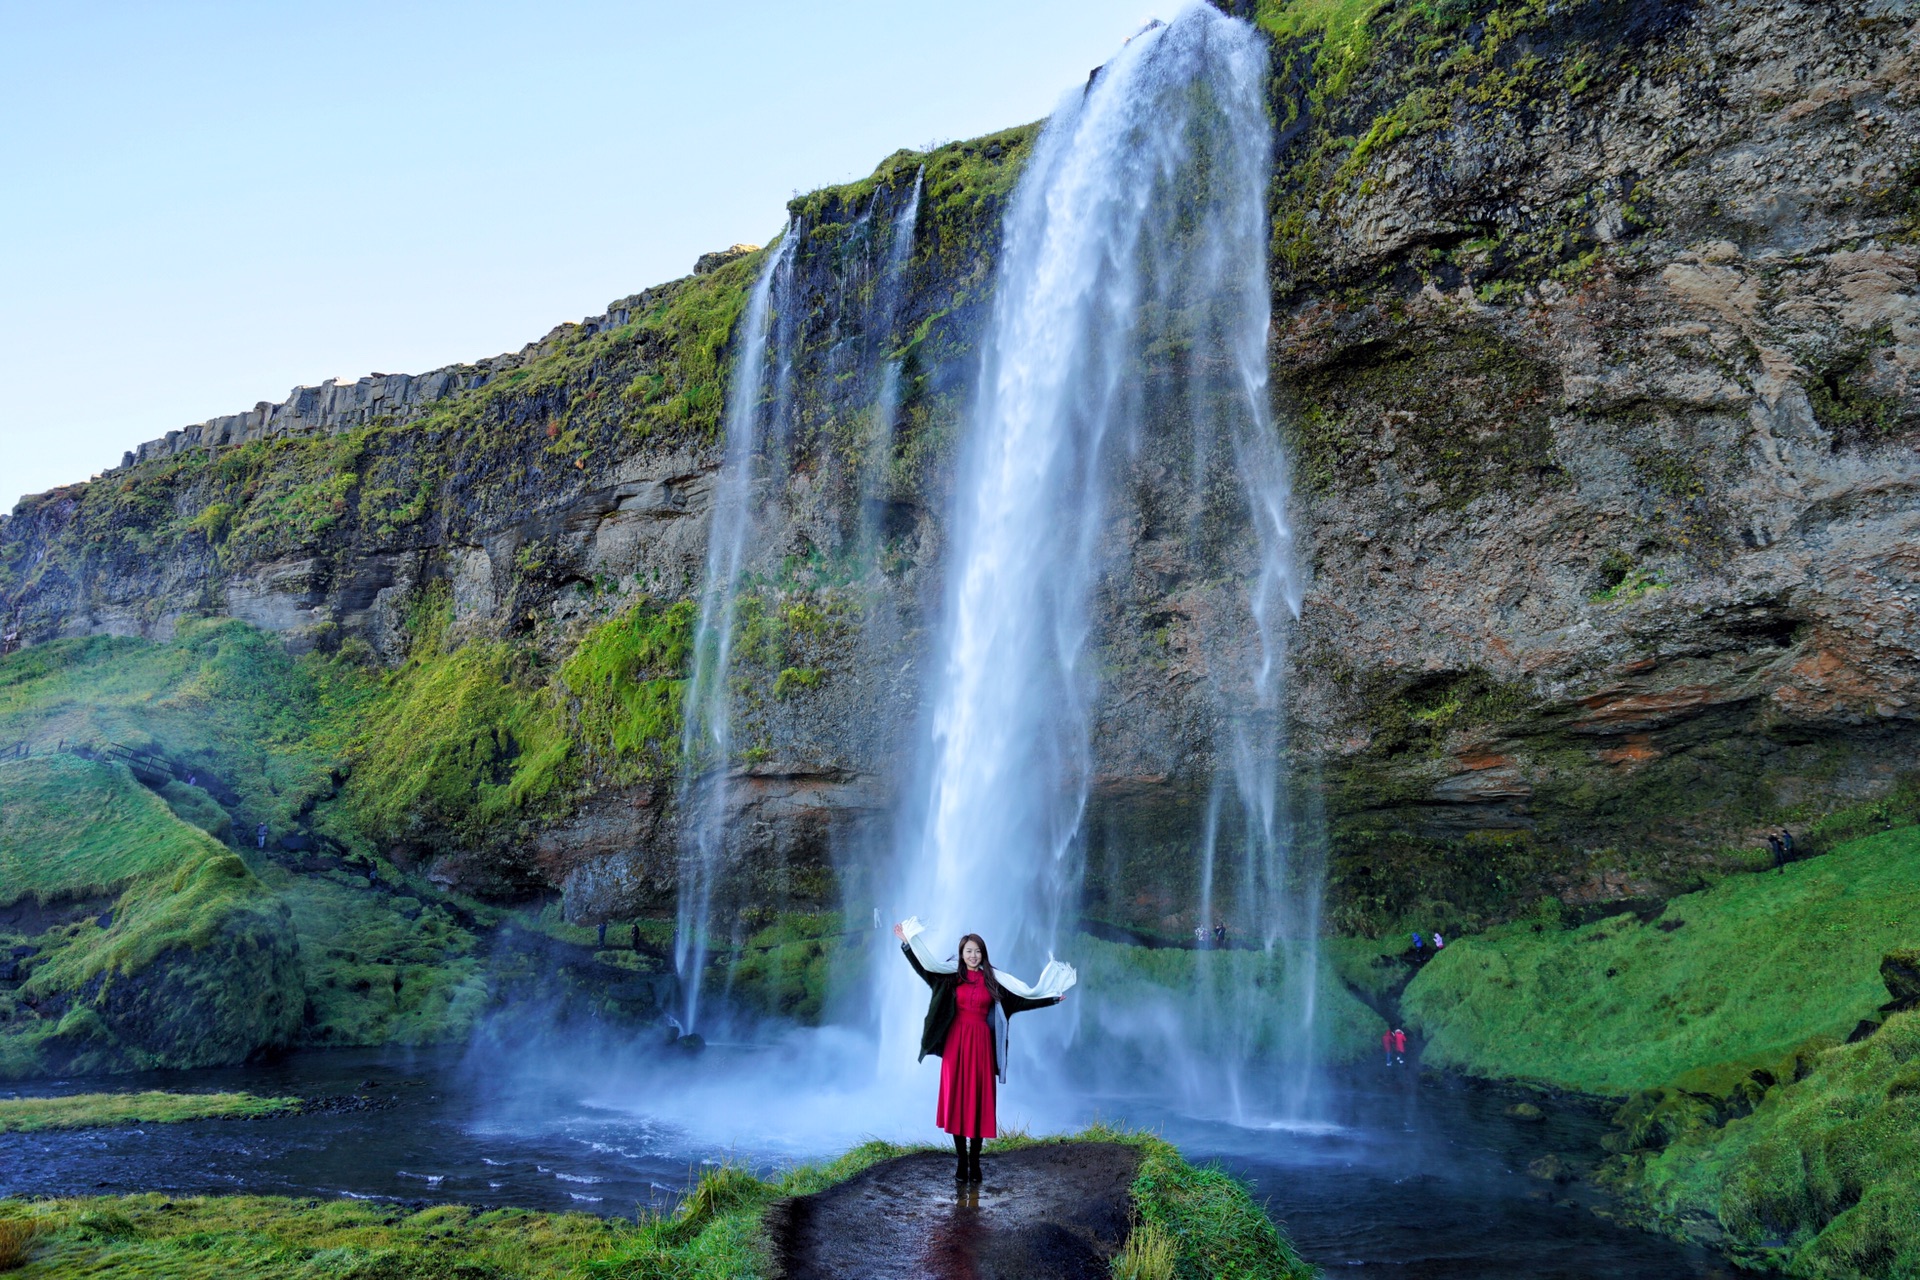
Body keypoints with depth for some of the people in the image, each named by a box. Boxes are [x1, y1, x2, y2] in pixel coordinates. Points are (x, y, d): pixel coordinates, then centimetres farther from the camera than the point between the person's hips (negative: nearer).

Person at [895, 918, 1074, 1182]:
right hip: (956, 1043, -1)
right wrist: (907, 942, -6)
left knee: (979, 1099, 3)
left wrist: (1052, 998, 6)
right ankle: (961, 1158, 10)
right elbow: (925, 965, -3)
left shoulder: (994, 979, 5)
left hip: (981, 1043, 1)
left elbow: (1024, 996, 7)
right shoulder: (951, 974, 3)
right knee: (956, 1097, 1)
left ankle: (975, 1160, 10)